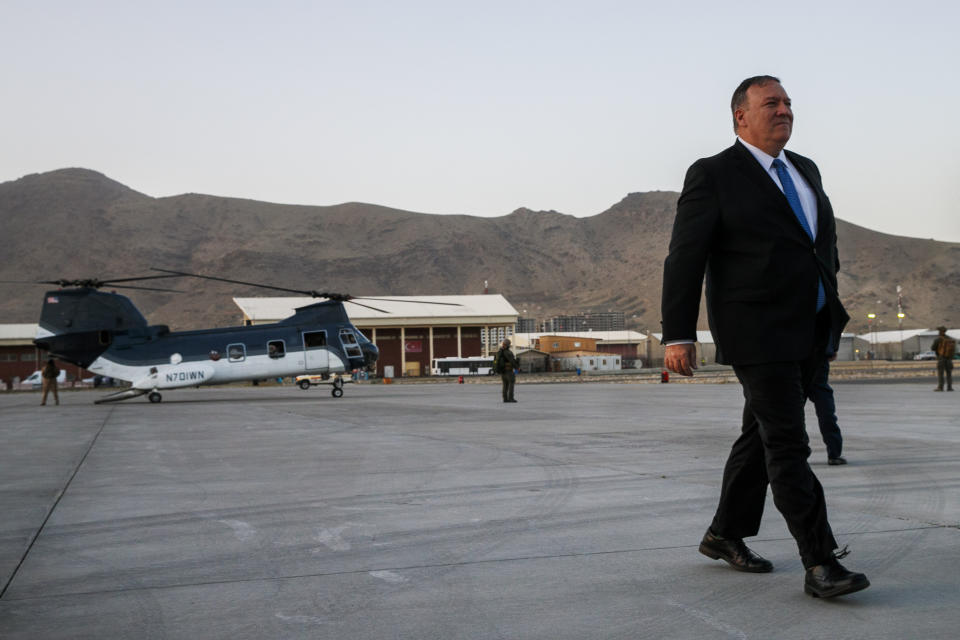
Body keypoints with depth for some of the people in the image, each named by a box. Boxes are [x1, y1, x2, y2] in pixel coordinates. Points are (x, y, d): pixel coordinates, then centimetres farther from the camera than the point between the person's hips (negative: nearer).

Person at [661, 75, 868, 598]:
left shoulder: (805, 170, 16)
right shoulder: (713, 176, -6)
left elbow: (825, 237, 27)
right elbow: (684, 258, -9)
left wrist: (830, 302, 17)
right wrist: (678, 335, -14)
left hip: (809, 333, 7)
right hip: (757, 332, -7)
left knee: (761, 435, 14)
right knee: (787, 444, -9)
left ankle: (724, 535, 27)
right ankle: (819, 563, -6)